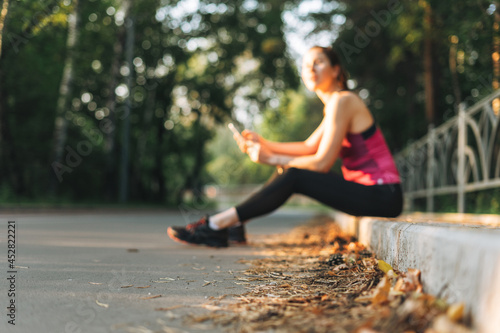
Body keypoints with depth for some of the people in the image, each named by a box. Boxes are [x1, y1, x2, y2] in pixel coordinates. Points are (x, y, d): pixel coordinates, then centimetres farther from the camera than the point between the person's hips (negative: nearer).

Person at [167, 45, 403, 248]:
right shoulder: (336, 103, 16)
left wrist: (271, 159, -10)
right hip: (372, 192, 9)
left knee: (293, 177, -19)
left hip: (383, 196, -9)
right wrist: (264, 144, 7)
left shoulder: (342, 101, -15)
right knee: (289, 172, 5)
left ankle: (217, 224, -14)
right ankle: (232, 223, 2)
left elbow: (322, 163, -17)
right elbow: (309, 147, 18)